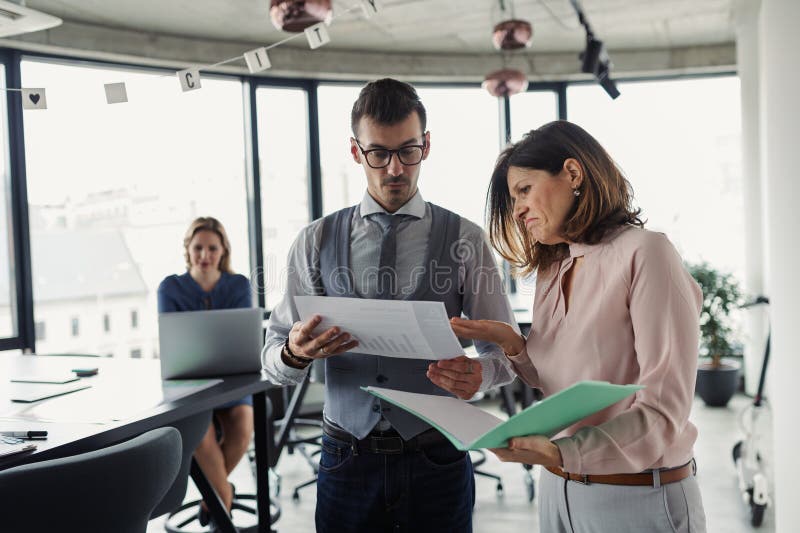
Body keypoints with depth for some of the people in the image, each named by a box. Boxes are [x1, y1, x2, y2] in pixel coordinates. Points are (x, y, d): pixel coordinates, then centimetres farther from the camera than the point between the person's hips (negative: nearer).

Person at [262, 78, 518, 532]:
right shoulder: (316, 242, 2)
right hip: (348, 459, 1)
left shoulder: (465, 240, -1)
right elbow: (273, 356, 3)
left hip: (436, 459, 0)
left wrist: (479, 373, -24)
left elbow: (505, 348, -1)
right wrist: (295, 354, -20)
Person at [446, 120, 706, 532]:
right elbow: (561, 387, 10)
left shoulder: (644, 253, -15)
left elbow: (663, 409, -21)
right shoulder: (551, 271, 8)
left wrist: (559, 453, -34)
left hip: (639, 498, -6)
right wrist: (514, 345, -8)